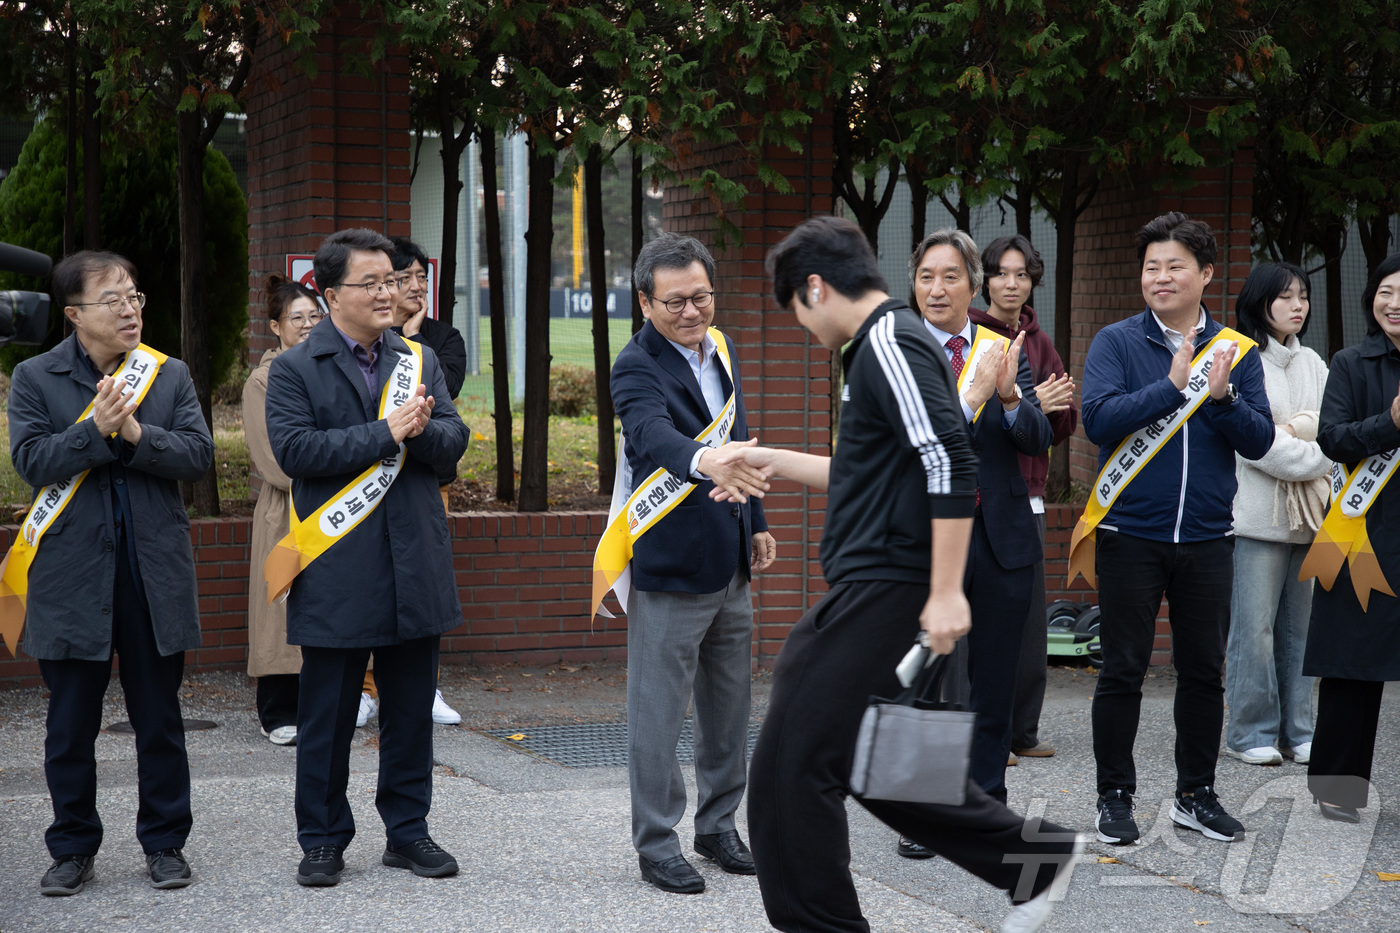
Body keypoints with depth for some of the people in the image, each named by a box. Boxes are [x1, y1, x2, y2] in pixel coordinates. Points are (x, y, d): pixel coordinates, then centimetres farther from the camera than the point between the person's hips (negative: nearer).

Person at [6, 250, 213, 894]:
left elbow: (198, 454, -3)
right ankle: (73, 848, 18)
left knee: (160, 719, 8)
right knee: (71, 723, 6)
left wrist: (135, 434, -17)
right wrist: (97, 428, -21)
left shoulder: (170, 375, 7)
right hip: (72, 574, -1)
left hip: (155, 571, 1)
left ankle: (164, 842, 19)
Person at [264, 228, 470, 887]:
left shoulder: (419, 361, 12)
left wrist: (421, 430, -18)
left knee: (411, 708, 11)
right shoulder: (295, 370, -2)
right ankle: (322, 840, 15)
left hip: (416, 565, 4)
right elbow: (294, 448, -16)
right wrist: (385, 434, -17)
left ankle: (408, 831, 22)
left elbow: (454, 440, 5)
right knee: (328, 714, 4)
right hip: (338, 572, -4)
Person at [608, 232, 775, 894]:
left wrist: (756, 522, 21)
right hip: (669, 566, -8)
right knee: (658, 713, 0)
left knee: (729, 704, 16)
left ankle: (718, 826, 30)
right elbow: (654, 433, -37)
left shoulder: (720, 349, 9)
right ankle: (656, 845, 9)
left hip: (729, 565, 8)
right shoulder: (638, 366, -17)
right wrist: (703, 462, -56)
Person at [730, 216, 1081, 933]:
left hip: (882, 595, -10)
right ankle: (1035, 860, 22)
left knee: (793, 765, -6)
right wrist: (774, 462, 29)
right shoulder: (880, 345, 18)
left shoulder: (890, 343, -14)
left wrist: (947, 593, -24)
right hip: (874, 595, 10)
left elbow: (951, 464, -23)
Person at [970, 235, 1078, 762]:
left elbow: (1061, 429, 15)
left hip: (1026, 492, 6)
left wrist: (1061, 406, -7)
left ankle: (1021, 732, 15)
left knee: (1029, 617, 7)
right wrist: (1030, 403, -21)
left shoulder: (1039, 343, 15)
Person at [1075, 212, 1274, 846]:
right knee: (1123, 672, 3)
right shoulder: (1116, 342, -1)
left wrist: (1222, 396, -17)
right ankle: (1115, 795, 14)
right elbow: (1098, 419, -15)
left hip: (1206, 537, 3)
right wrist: (1172, 385, -18)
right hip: (1131, 534, -3)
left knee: (1204, 671, 10)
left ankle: (1196, 794, 22)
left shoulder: (1236, 351, 6)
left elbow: (1259, 442, 0)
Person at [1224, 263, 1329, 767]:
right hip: (1258, 511, -6)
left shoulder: (1314, 365, 20)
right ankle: (1251, 734, 0)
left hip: (1309, 514, 6)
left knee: (1300, 625, 5)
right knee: (1254, 626, -7)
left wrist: (1293, 431, -8)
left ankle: (1296, 731, 11)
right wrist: (1310, 457, -7)